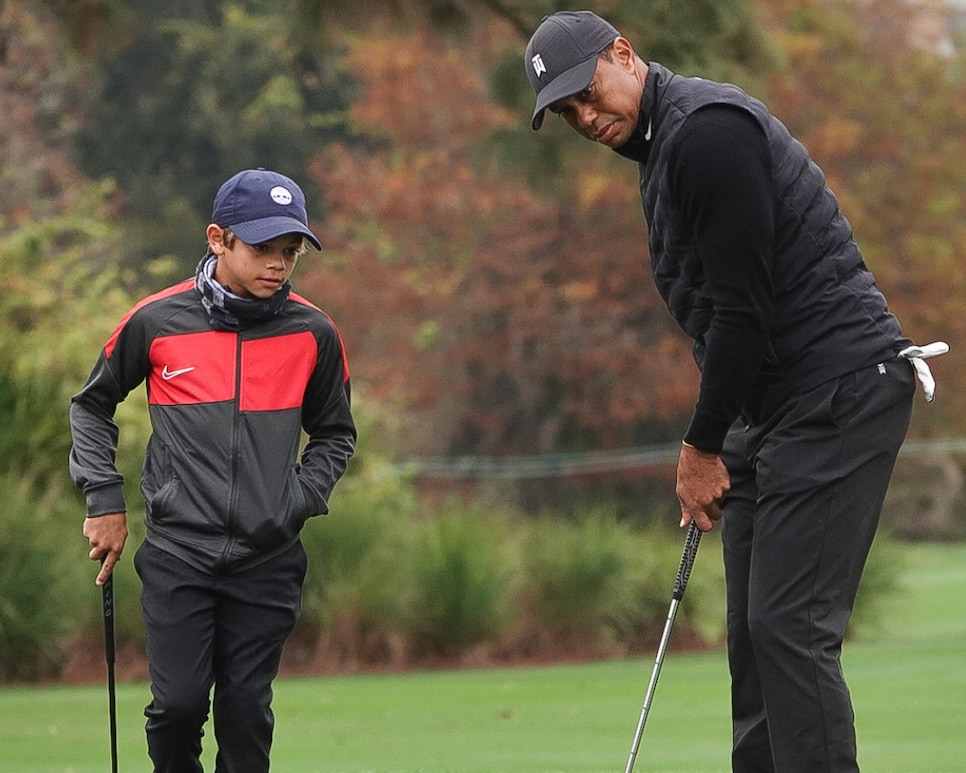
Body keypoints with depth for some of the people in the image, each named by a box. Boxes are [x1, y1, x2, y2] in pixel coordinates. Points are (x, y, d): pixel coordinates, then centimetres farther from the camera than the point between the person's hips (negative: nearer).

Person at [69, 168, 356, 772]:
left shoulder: (313, 333, 2)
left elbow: (335, 434, 18)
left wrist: (299, 502, 2)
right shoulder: (155, 322, -2)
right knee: (179, 704, -8)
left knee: (247, 712, 1)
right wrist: (105, 502, 7)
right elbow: (92, 406, 14)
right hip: (177, 555, -1)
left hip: (267, 561, 1)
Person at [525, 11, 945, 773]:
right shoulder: (665, 147, 17)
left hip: (839, 392, -11)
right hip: (777, 401, 11)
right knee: (755, 627, 9)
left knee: (790, 625, -14)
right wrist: (708, 451, 14)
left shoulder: (706, 130, -16)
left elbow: (744, 306, -19)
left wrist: (704, 445, -10)